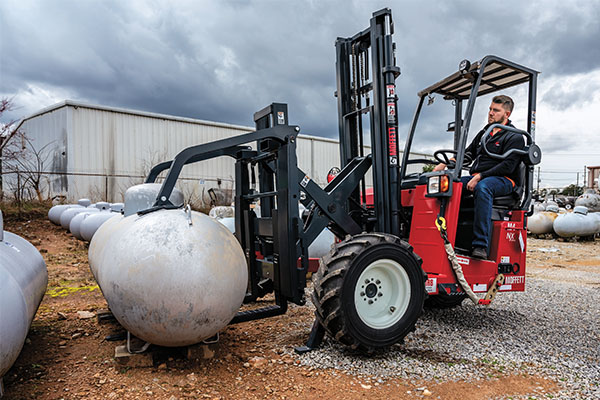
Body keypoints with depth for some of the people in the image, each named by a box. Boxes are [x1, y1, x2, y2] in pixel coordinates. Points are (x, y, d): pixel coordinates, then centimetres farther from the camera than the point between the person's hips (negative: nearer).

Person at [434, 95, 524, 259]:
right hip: (476, 178, 7)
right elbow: (468, 153, 27)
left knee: (483, 187, -40)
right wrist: (445, 163, 10)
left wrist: (480, 177, -20)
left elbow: (508, 166, -11)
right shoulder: (484, 133, 25)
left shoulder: (515, 137, 2)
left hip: (503, 180, -7)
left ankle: (480, 245, -45)